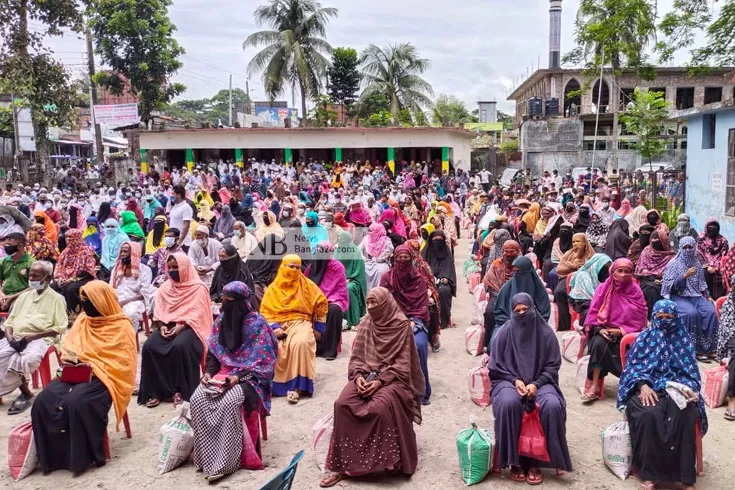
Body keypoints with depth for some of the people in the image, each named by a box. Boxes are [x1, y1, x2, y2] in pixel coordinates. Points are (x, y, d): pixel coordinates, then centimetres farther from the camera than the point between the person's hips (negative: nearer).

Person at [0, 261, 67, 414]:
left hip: (40, 338, -6)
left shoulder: (56, 298, 3)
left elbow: (60, 327, -6)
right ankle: (25, 392, -11)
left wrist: (32, 337, -16)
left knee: (27, 358, -35)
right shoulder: (24, 296, 21)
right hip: (16, 337, 6)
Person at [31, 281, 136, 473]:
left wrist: (93, 367, -19)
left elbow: (123, 364, -10)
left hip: (102, 378, -6)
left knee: (76, 402, -34)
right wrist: (69, 360, -6)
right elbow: (68, 346, 17)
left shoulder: (121, 327, -5)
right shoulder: (82, 320, 15)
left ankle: (82, 456, -18)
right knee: (43, 401, -20)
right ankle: (52, 454, -10)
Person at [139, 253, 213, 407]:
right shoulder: (164, 288, 16)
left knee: (180, 346, -35)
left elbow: (197, 313, -9)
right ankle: (156, 391, -14)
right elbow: (158, 311, 9)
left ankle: (184, 392, -21)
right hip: (168, 326, 5)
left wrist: (181, 326, -21)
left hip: (189, 326, -5)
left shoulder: (198, 288, -1)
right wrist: (162, 325, -10)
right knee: (149, 346, -22)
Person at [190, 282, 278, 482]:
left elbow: (263, 362, -13)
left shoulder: (257, 324, -12)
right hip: (222, 373, 6)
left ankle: (225, 462, -24)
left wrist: (239, 377, -23)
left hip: (248, 377, -5)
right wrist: (209, 372, -7)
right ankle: (206, 456, -13)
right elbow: (212, 353, 12)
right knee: (198, 398, -21)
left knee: (228, 402, -33)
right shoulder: (220, 321, 6)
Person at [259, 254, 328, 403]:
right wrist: (274, 327, -14)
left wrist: (318, 327, 8)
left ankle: (297, 385, -30)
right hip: (278, 323, 1)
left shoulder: (307, 285, 4)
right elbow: (265, 311, 3)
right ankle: (272, 383, -14)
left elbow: (321, 304, 10)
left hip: (300, 322, -1)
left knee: (301, 343, -35)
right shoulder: (273, 288, 6)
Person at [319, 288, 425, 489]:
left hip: (392, 378, -4)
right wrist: (359, 376, -12)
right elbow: (357, 356, 8)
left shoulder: (402, 325, -7)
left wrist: (380, 381, -20)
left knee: (382, 406, -35)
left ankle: (387, 462, -16)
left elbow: (401, 364, -10)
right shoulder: (366, 323, 7)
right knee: (342, 403, -22)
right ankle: (343, 464, -14)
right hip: (367, 374, 5)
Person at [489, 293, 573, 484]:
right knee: (508, 403, -34)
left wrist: (536, 384, -13)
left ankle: (535, 460, -14)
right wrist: (515, 380, -13)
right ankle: (515, 461, -16)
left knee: (553, 405, -30)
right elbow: (496, 366, 2)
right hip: (509, 380, -1)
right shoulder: (504, 333, -3)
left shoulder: (545, 332, -2)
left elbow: (553, 365, 2)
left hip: (540, 381, 1)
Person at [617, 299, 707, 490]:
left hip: (676, 388, 1)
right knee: (649, 414, -35)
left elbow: (690, 371, 11)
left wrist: (686, 389, -11)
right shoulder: (645, 337, 9)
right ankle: (649, 474, -26)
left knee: (686, 415, -33)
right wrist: (643, 385, -15)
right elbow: (633, 366, 3)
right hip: (648, 387, -1)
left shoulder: (683, 340, 13)